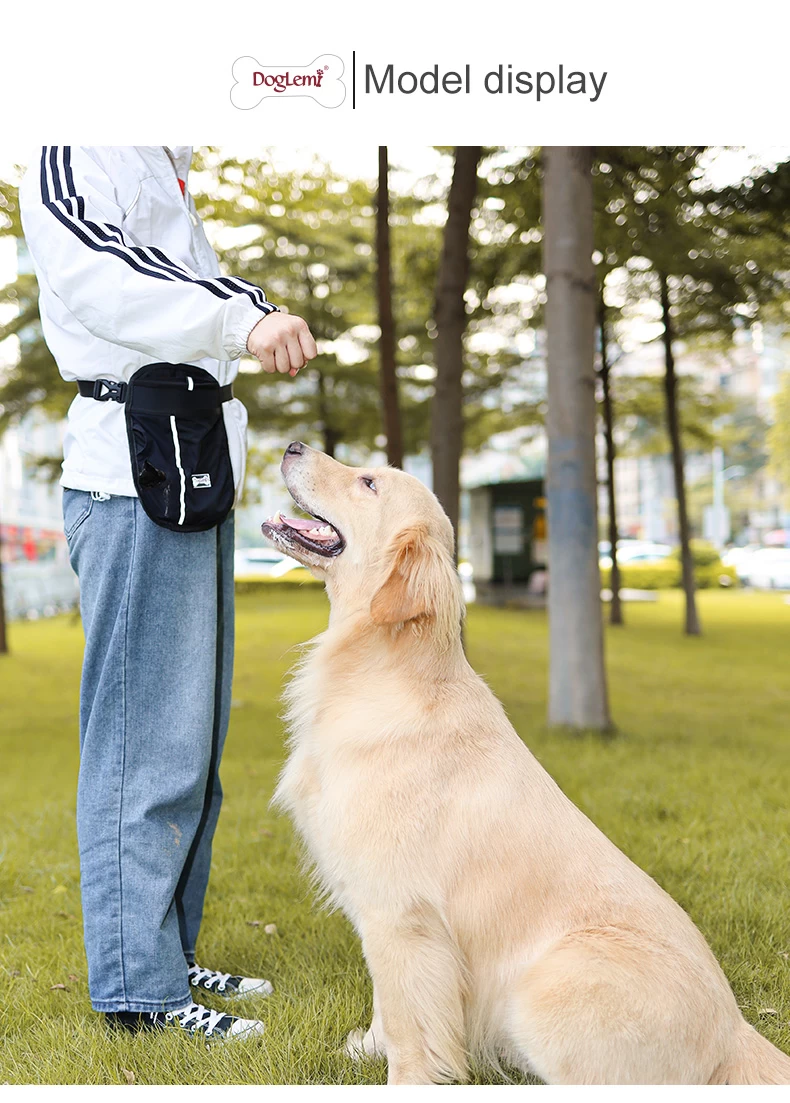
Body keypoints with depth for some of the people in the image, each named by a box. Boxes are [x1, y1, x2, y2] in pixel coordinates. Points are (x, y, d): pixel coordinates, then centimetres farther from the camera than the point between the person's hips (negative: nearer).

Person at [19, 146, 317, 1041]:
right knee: (145, 739, -9)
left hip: (190, 481, 10)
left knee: (190, 736, 12)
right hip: (135, 476, -10)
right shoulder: (76, 154, -5)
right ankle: (137, 987, -2)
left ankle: (169, 955, 21)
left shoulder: (161, 171, 26)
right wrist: (240, 319, -37)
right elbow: (90, 266, -26)